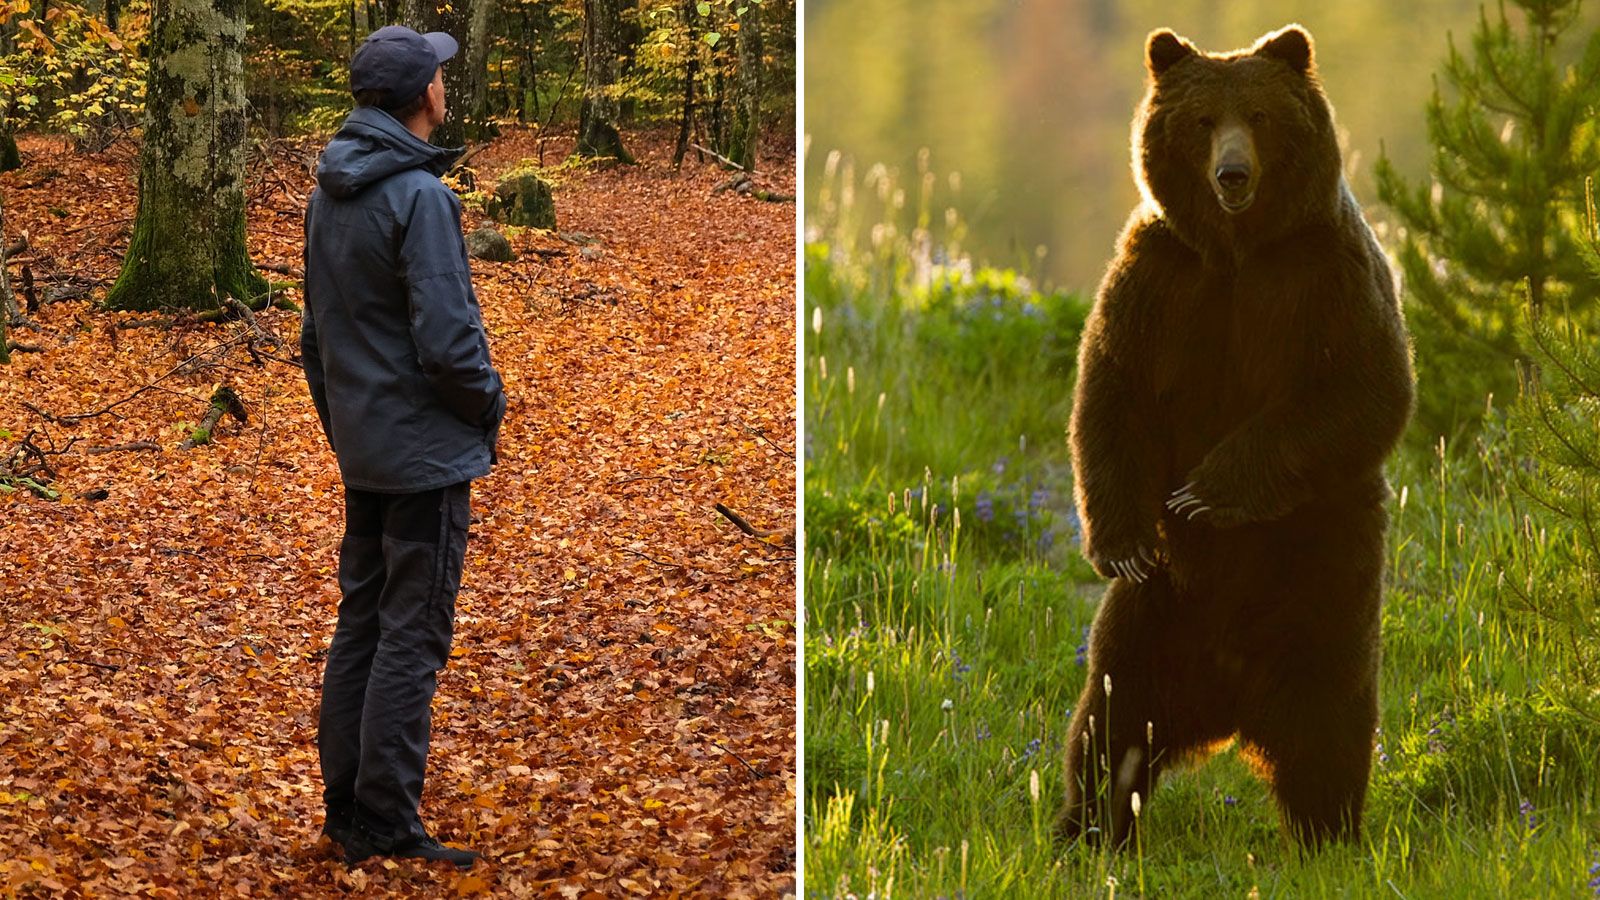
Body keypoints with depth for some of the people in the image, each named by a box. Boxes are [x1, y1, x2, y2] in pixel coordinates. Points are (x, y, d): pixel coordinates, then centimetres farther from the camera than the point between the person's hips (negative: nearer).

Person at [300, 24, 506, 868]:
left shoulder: (328, 196, 9)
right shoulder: (419, 196, -18)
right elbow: (447, 339, -22)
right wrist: (491, 402, -4)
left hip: (361, 452, 8)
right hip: (426, 450, -8)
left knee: (360, 624, 13)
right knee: (411, 638, -4)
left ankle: (347, 806, 17)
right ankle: (387, 821, -3)